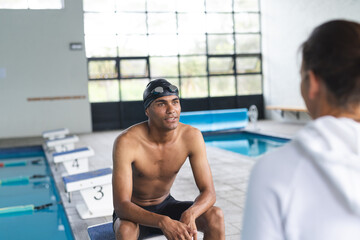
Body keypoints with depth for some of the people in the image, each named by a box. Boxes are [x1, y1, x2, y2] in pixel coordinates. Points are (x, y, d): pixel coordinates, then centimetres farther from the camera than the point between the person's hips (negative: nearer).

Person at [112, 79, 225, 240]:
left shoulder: (191, 136, -16)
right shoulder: (127, 142, -28)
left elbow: (208, 192, -16)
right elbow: (121, 205, -32)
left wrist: (189, 214, -38)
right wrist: (163, 222, -48)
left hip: (165, 205, 4)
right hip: (134, 212, -3)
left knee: (216, 215, -20)